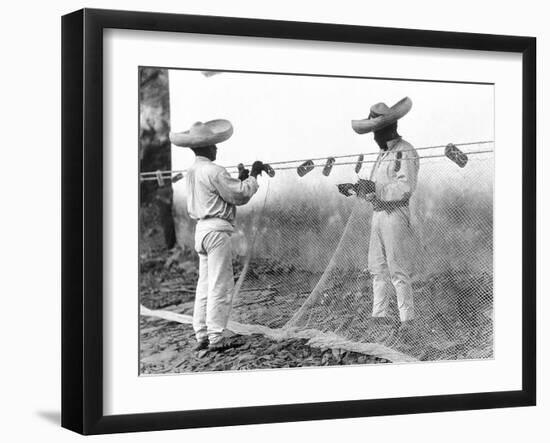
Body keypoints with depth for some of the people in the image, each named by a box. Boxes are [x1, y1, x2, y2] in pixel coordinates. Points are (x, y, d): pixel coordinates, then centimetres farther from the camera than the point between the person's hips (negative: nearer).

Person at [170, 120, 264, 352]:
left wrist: (240, 179, 17)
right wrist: (252, 177, 1)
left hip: (201, 228, 9)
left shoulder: (192, 172, 13)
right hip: (217, 229, -9)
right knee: (220, 285, -5)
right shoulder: (214, 171, -13)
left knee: (204, 284, 11)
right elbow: (240, 196, -11)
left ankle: (201, 335, 13)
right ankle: (216, 336, -4)